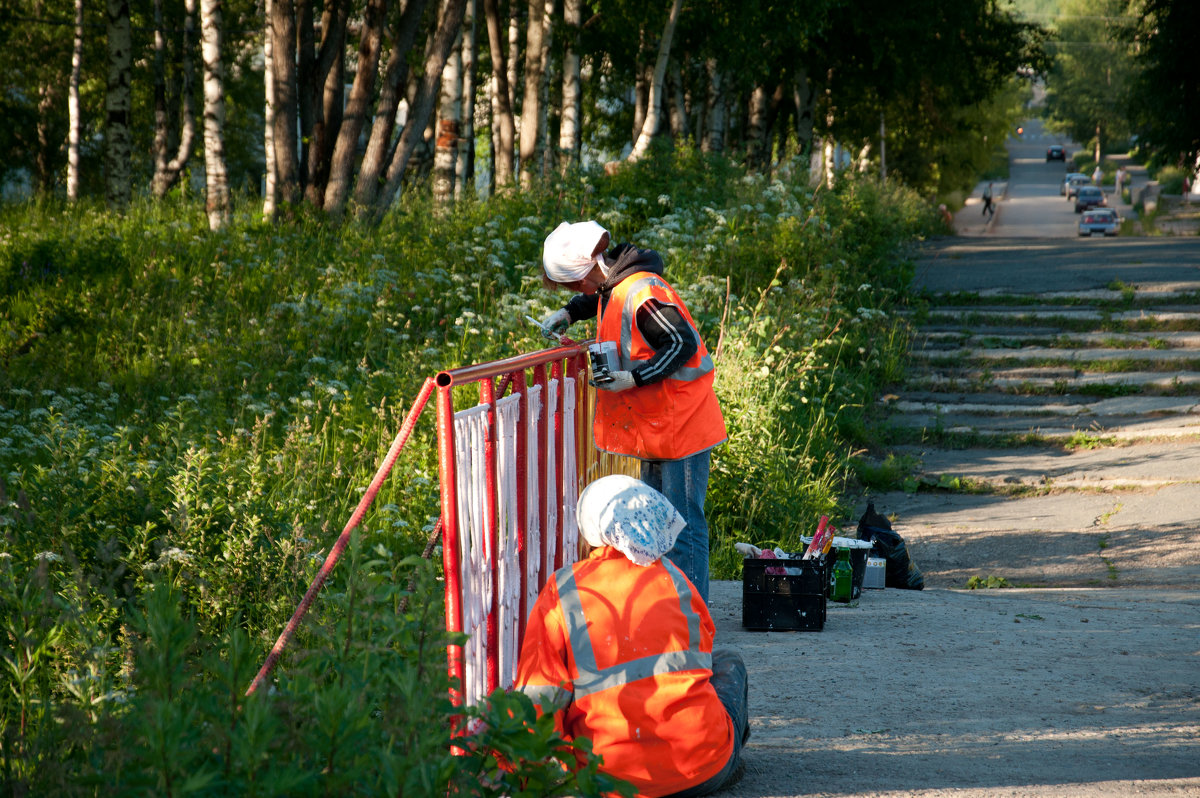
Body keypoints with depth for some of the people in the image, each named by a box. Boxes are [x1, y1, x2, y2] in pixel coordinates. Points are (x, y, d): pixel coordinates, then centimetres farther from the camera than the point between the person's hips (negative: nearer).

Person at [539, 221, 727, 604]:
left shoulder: (642, 294, -24)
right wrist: (569, 314, 15)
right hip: (655, 426, 10)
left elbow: (684, 344, -25)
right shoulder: (613, 286, 6)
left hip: (681, 425, -10)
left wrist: (632, 378, -26)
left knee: (683, 523, -8)